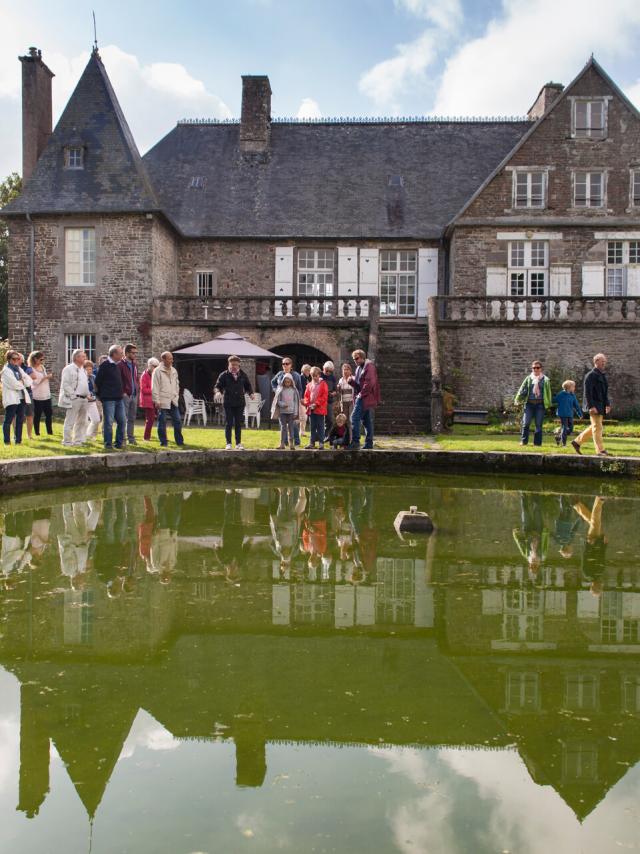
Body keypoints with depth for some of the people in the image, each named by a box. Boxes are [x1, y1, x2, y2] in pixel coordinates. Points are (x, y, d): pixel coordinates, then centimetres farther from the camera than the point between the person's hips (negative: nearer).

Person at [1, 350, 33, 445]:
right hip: (11, 398, -7)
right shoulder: (6, 370, -7)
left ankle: (18, 440, 17)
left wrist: (23, 382, -8)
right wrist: (22, 383, 0)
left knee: (20, 419, 10)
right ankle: (7, 441, 2)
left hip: (21, 397, 7)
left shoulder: (18, 369, 17)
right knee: (8, 420, -4)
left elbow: (28, 380, 10)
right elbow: (14, 384, -17)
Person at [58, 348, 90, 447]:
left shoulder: (83, 370, 18)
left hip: (84, 399, 8)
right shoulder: (68, 369, -8)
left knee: (82, 422, 11)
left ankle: (78, 440, 19)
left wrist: (87, 395, 13)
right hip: (74, 399, -8)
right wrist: (73, 395, -17)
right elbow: (65, 384, -13)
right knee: (70, 422, -5)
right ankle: (67, 441, 0)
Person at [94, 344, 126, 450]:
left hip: (119, 399, 7)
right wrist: (100, 395, -1)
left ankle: (119, 443, 17)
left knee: (122, 421, 7)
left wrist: (121, 392, 14)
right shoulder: (104, 366, -10)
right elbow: (96, 383, -7)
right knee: (108, 422, -3)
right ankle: (108, 444, 5)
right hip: (108, 399, -7)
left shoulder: (118, 365, 13)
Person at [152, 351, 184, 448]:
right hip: (163, 401, -5)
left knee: (177, 421, 3)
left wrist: (176, 395, 12)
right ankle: (163, 442, 10)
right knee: (162, 422, 2)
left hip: (173, 401, 6)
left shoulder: (174, 371, 13)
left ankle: (179, 442, 12)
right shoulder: (158, 371, -6)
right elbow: (155, 387, -9)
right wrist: (157, 400, -13)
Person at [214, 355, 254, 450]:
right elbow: (217, 386, 0)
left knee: (238, 424, 6)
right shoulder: (224, 375, -1)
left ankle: (238, 443, 13)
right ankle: (228, 444, 5)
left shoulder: (243, 375, 9)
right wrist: (218, 391, -22)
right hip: (228, 403, -3)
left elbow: (248, 386, 19)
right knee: (228, 424, -2)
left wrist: (251, 393, 0)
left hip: (240, 403, 3)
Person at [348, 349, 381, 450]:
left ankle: (355, 442, -16)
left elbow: (370, 382, -18)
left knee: (354, 418, -15)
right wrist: (352, 381, 1)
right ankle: (369, 444, 12)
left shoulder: (369, 366, -8)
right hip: (361, 397, 10)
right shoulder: (359, 368, 20)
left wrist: (361, 393, -16)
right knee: (367, 421, 9)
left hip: (366, 397, -10)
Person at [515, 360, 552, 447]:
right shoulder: (528, 379, 8)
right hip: (529, 404, 1)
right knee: (526, 423, -6)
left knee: (539, 424, 1)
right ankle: (523, 441, 1)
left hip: (540, 404, -1)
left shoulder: (545, 380, 7)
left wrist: (548, 403, 6)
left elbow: (548, 392, 9)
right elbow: (522, 390, 10)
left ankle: (537, 443, 7)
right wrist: (518, 400, 6)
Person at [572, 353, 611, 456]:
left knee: (594, 427, 13)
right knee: (597, 427, -6)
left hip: (601, 406, 9)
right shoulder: (591, 375, -10)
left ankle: (577, 442, 23)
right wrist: (591, 406, -22)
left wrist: (608, 404, 15)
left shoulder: (603, 375, 18)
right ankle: (600, 450, -4)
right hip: (594, 406, -9)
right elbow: (587, 392, -16)